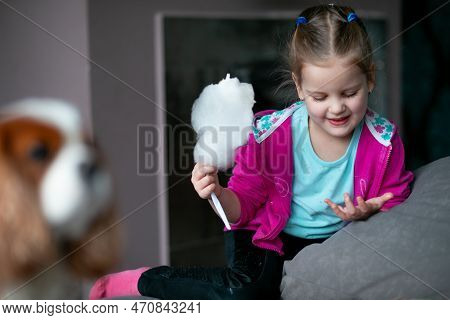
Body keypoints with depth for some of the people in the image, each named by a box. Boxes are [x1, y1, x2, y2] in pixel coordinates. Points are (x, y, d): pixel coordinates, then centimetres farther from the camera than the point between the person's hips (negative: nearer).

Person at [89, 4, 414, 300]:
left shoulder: (384, 140, -11)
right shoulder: (269, 133, -14)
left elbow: (395, 210, -1)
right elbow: (244, 206, -5)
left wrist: (367, 214, -25)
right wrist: (219, 194, -29)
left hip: (330, 241, 3)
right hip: (269, 235, -3)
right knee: (243, 292, -32)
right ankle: (140, 280, -11)